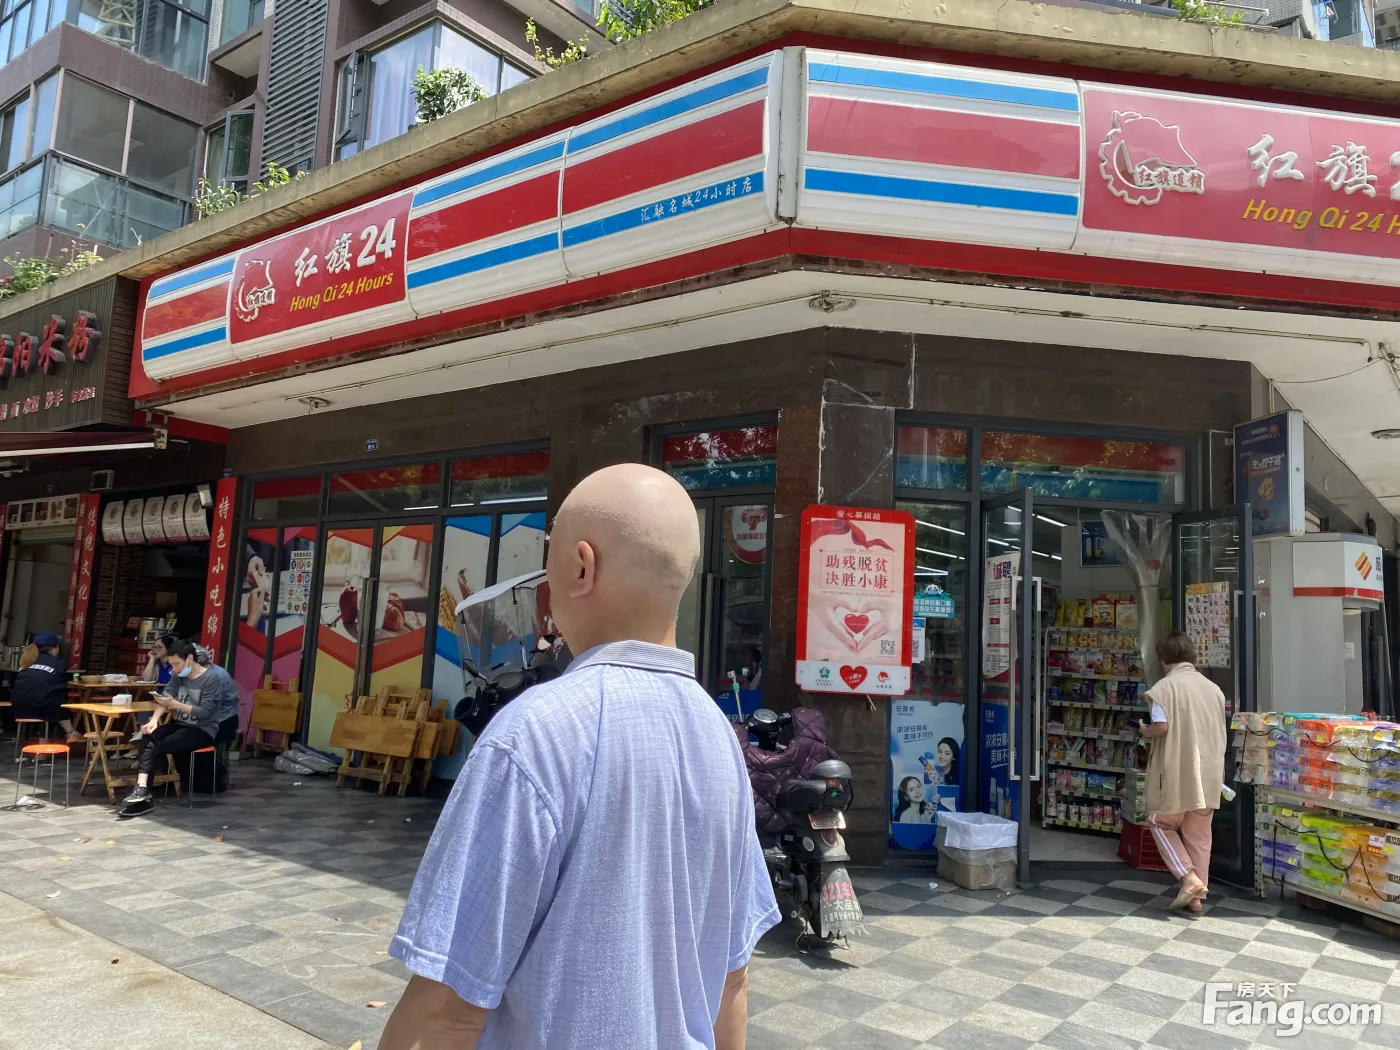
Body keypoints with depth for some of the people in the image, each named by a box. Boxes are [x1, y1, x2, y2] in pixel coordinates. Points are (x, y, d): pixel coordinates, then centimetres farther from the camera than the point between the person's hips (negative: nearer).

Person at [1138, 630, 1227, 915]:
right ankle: (1197, 897, 16)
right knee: (1199, 833, 14)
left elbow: (1162, 726, -19)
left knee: (1161, 823, 14)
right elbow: (1221, 736, 13)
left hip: (1176, 773, -5)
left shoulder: (1165, 686, -9)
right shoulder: (1213, 688, 9)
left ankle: (1189, 878, -2)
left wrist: (1145, 732, 3)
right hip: (1208, 773, 5)